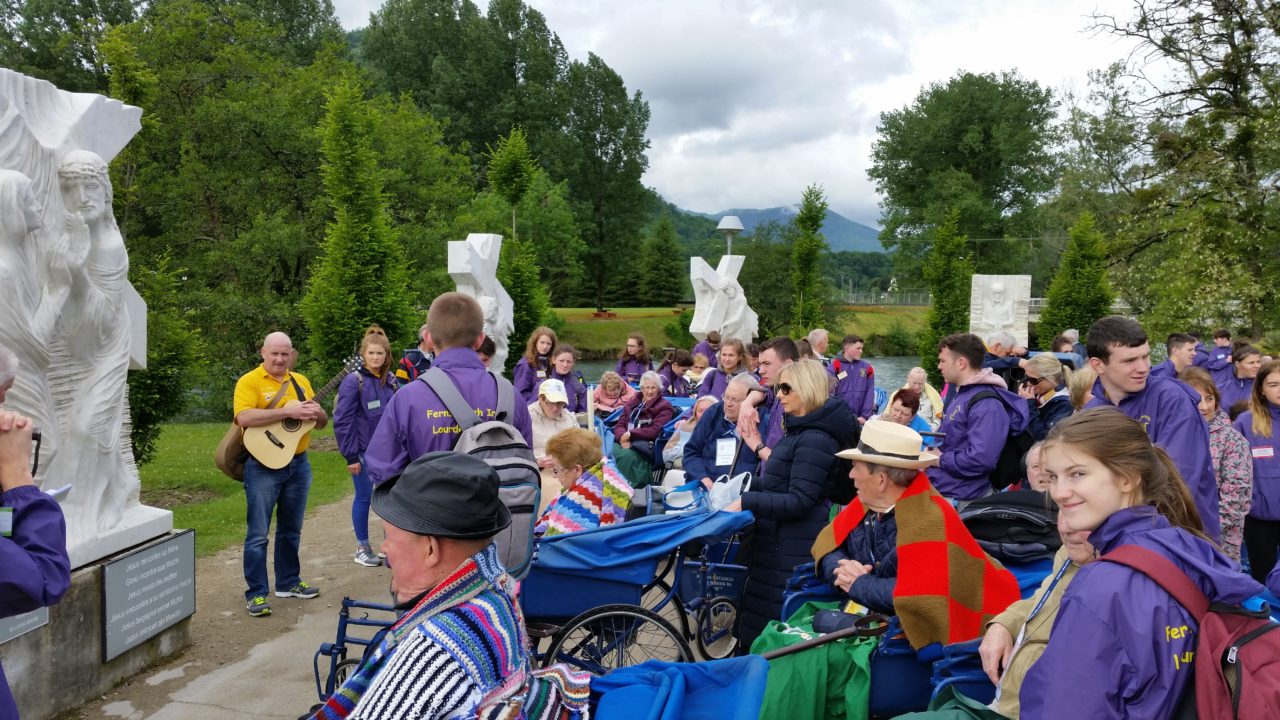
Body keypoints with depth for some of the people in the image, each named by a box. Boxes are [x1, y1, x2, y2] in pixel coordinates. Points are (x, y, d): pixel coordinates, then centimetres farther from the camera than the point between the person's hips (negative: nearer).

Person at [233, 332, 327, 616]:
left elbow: (322, 422, 13)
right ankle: (256, 593, 5)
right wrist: (287, 411, -27)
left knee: (291, 530, 16)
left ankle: (288, 582, 29)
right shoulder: (249, 381, -7)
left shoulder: (300, 382, 11)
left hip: (298, 464, 6)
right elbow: (243, 417, -24)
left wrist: (317, 412, -11)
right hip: (263, 465, -6)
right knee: (258, 534, -2)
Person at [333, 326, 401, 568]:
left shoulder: (391, 380, 4)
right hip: (364, 451, -4)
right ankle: (362, 548, 21)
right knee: (364, 497, 7)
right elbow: (343, 421, -11)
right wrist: (350, 456, -12)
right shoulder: (354, 381, -11)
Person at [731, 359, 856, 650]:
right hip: (779, 541, 10)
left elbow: (798, 502, -23)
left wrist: (746, 502, -23)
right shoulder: (800, 429, 14)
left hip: (792, 550, -10)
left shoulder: (814, 440, -19)